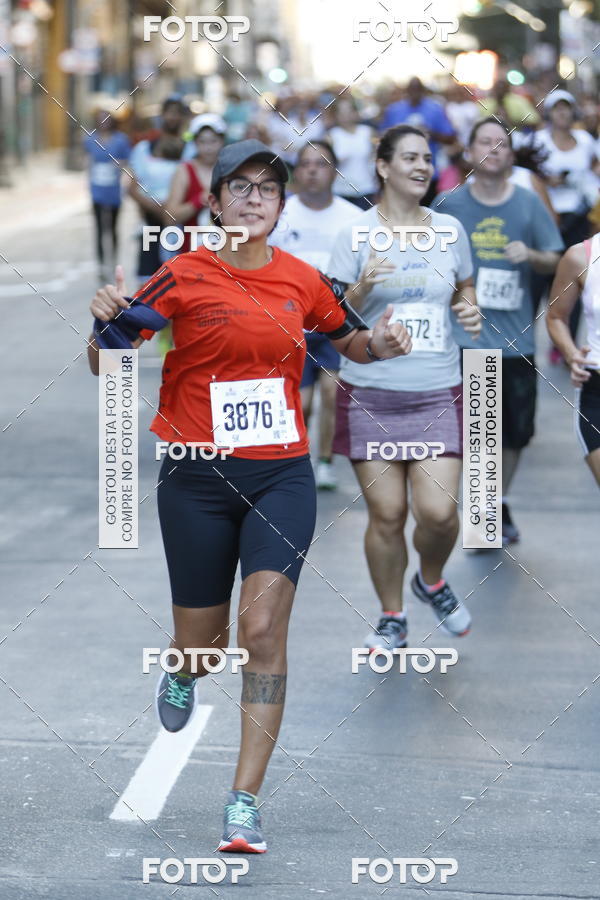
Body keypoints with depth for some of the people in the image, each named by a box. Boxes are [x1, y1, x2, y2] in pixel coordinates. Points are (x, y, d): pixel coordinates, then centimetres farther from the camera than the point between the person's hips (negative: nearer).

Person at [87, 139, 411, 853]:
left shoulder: (304, 281, 4)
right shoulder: (184, 277, -4)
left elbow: (348, 341, 23)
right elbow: (106, 365, -3)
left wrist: (380, 343, 0)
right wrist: (105, 321, -25)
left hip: (282, 475, 1)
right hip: (197, 478, -1)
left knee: (263, 628, -13)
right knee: (200, 638, 8)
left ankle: (245, 801, -9)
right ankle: (182, 673, 48)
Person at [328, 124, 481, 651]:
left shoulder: (448, 229, 6)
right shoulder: (357, 234, -2)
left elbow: (464, 290, 22)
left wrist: (470, 311, 0)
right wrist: (362, 287, -22)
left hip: (438, 394, 2)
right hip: (371, 394, -1)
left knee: (438, 510, -11)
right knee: (386, 514, 0)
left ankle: (432, 581, 22)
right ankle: (392, 619, 20)